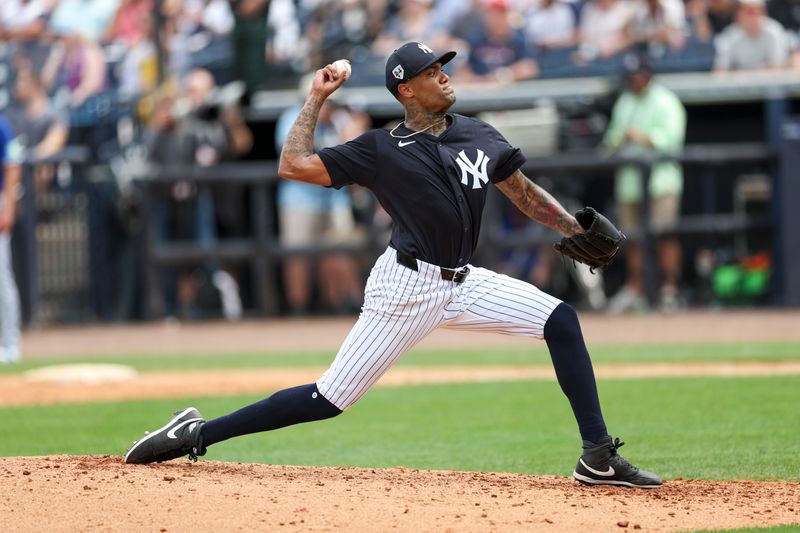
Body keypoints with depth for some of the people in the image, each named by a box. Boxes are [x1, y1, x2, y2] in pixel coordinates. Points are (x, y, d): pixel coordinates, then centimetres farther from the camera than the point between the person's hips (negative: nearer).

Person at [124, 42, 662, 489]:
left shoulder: (478, 134, 10)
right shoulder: (382, 149, -3)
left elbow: (524, 192, 18)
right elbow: (293, 165, -7)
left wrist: (579, 231, 6)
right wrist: (317, 99, -2)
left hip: (465, 284, 6)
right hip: (406, 288, -5)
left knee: (560, 319, -8)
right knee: (330, 399, -11)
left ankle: (598, 457, -6)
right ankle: (197, 434, -4)